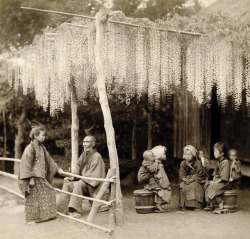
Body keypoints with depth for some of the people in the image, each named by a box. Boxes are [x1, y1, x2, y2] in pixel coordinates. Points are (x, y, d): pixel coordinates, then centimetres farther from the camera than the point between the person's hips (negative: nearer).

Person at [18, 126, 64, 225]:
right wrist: (31, 178, -20)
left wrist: (57, 168, 18)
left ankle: (43, 215, 21)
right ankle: (31, 219, 11)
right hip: (33, 177, -8)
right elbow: (27, 165, -18)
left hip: (41, 177, 8)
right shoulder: (30, 149, -16)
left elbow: (49, 159, 19)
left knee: (49, 192, 10)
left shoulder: (41, 147, 9)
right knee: (32, 198, 0)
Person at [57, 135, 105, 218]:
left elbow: (93, 174, -18)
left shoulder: (96, 156, -12)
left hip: (92, 185, -8)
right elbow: (78, 169, 12)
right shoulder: (83, 155, 13)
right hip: (83, 181, 8)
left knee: (78, 185, -33)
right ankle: (62, 208, -12)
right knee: (67, 184, -12)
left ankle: (76, 211, -34)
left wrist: (81, 180, -23)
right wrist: (72, 177, -6)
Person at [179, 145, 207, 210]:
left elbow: (199, 174, -10)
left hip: (197, 180, -3)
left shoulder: (197, 163, -6)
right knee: (183, 186, -25)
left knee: (194, 186, -33)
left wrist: (192, 179, -21)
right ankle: (184, 205, -16)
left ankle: (197, 205, -25)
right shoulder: (183, 163, 6)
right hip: (186, 179, 3)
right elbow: (181, 174, 4)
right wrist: (184, 179, -17)